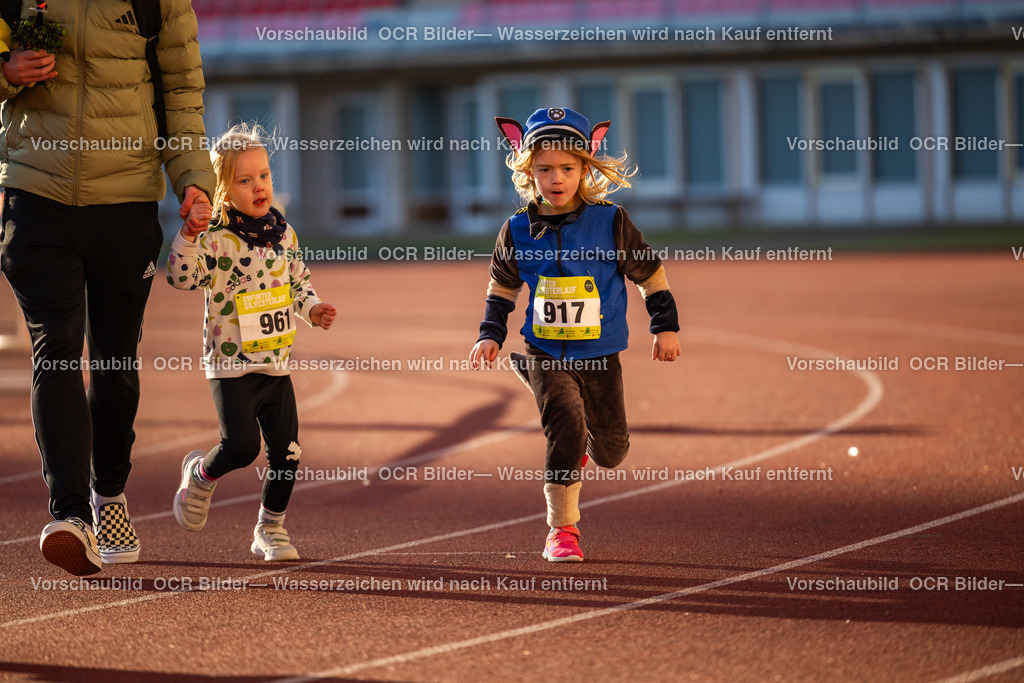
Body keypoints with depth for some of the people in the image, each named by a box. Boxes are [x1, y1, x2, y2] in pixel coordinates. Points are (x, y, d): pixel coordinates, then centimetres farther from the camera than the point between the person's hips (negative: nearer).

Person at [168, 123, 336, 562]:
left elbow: (298, 279, 22)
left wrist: (312, 308, 5)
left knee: (286, 452, 4)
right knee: (242, 447, -13)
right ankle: (200, 474, 20)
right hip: (232, 365, -6)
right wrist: (188, 235, -35)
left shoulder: (283, 233, 8)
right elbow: (182, 278, -23)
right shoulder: (216, 238, -12)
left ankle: (270, 529, 19)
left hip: (277, 362, 6)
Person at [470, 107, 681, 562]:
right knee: (566, 422, -23)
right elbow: (502, 287, 13)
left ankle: (588, 445, 49)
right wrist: (491, 335, 2)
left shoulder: (610, 223, -9)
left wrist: (666, 326, 2)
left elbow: (650, 273, 3)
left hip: (599, 357, 1)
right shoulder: (519, 230, -4)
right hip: (544, 354, -1)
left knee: (611, 451, 9)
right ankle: (562, 528, -12)